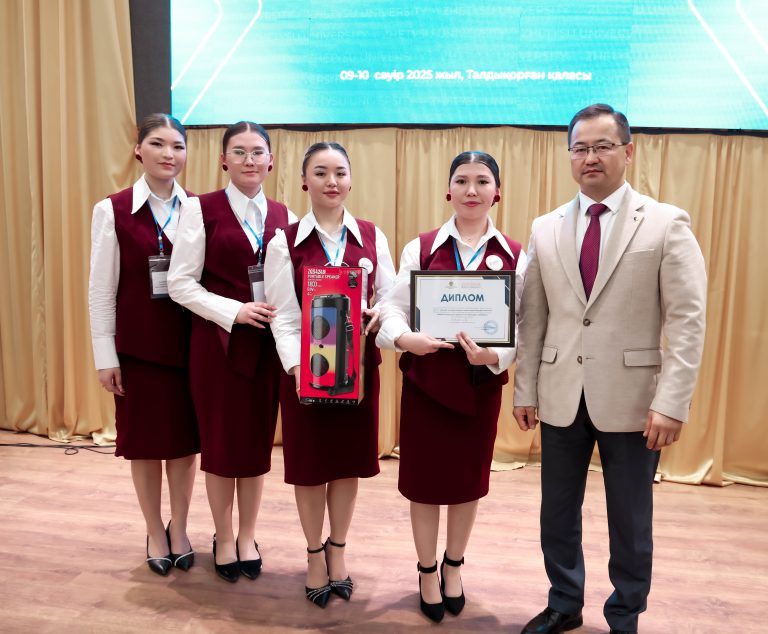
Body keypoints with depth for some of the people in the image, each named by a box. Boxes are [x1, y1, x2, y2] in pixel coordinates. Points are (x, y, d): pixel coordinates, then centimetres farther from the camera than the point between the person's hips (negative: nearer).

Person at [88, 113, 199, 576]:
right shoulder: (113, 211, -4)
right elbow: (101, 290, -3)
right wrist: (106, 357, -4)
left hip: (190, 343, 2)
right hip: (138, 347, -1)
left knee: (186, 439, 11)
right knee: (145, 441, 10)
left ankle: (179, 530, 31)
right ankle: (155, 534, 31)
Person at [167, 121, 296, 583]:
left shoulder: (283, 215, 7)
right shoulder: (201, 210, -5)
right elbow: (181, 283, -7)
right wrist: (235, 311, -16)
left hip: (268, 342, 3)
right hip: (218, 340, -3)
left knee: (258, 441, 11)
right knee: (220, 441, 8)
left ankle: (248, 537, 31)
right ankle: (224, 539, 29)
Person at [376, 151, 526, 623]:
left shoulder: (515, 256, 0)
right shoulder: (420, 248, 0)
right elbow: (393, 308, -4)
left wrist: (494, 356, -22)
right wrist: (404, 338, -24)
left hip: (482, 382, 1)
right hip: (426, 378, -1)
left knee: (470, 477, 15)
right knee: (424, 477, 9)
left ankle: (454, 566, 41)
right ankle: (427, 572, 33)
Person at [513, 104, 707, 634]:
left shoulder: (667, 224, -3)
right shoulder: (545, 229, 6)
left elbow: (687, 321, -8)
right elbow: (533, 318, 6)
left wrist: (672, 402, -15)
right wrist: (525, 390, 4)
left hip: (630, 397, -3)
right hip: (561, 396, 3)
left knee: (629, 520, 13)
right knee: (558, 511, 15)